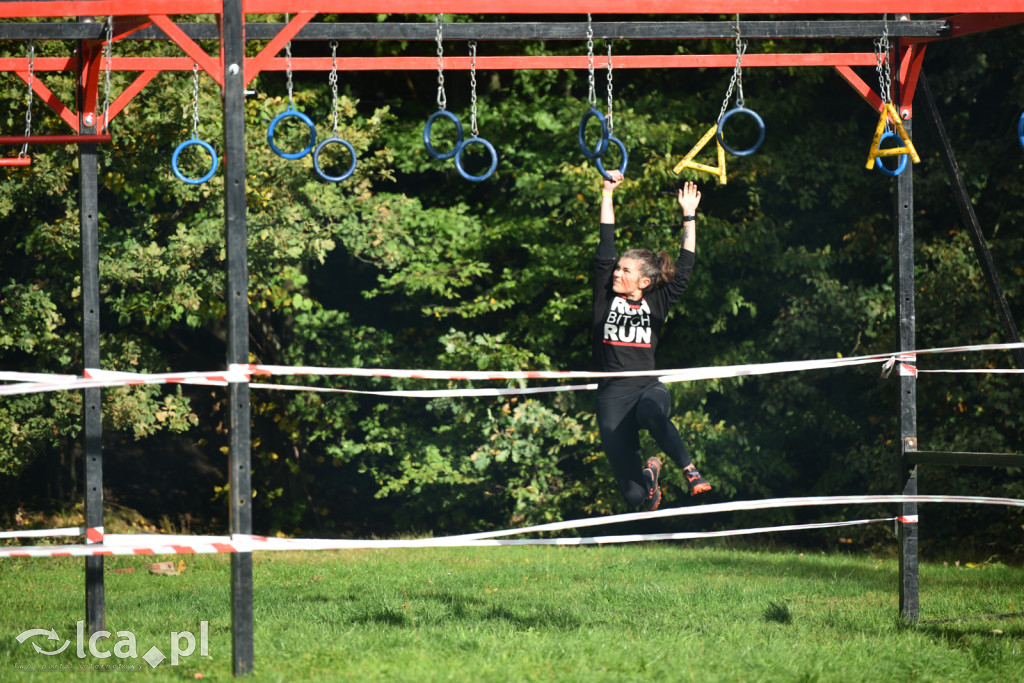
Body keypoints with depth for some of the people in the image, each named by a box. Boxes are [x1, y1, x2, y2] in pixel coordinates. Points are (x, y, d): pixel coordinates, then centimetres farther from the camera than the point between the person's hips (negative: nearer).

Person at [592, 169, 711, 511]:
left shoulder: (655, 304, 8)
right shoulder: (606, 299, 8)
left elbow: (684, 268, 7)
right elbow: (605, 249, 7)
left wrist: (689, 216, 5)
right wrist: (607, 194, 6)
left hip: (649, 388, -1)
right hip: (613, 395, 1)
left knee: (652, 412, -43)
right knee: (635, 496, -6)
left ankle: (689, 470, -25)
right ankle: (649, 471, 33)